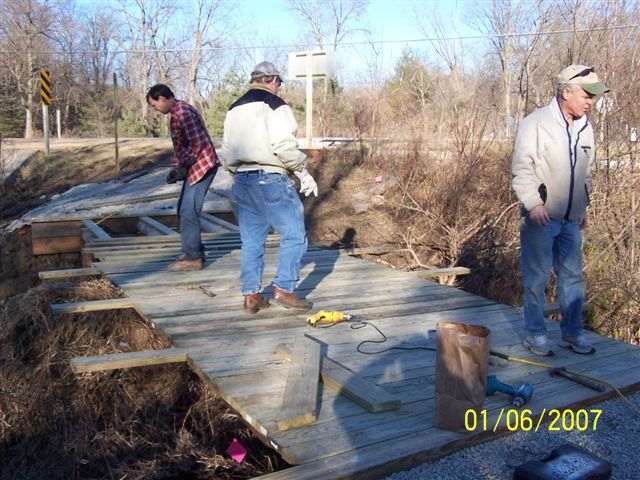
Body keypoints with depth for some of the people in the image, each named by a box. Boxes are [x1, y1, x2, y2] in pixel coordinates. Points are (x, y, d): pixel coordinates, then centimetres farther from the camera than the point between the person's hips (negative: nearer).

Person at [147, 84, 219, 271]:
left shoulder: (182, 112, -17)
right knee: (184, 210, 14)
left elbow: (197, 144, -22)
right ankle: (195, 252, 23)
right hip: (194, 167, 10)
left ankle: (193, 258, 0)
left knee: (188, 212, -7)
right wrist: (177, 167, 9)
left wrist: (182, 168, -14)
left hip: (202, 166, -10)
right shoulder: (177, 112, 15)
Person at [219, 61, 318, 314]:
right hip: (270, 179, -8)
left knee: (251, 240, 12)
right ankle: (283, 289, 0)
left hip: (241, 181, 8)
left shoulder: (234, 109, 17)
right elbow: (284, 146, -16)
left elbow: (226, 151, 17)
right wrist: (304, 173, -6)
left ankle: (251, 295, 13)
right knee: (294, 234, 2)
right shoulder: (274, 105, -6)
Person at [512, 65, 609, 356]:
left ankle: (572, 332, 23)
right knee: (536, 277, 3)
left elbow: (585, 171, 19)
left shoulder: (585, 127, 10)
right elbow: (521, 168, -14)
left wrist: (583, 207, 20)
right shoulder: (536, 123, -11)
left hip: (571, 219, 7)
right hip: (540, 217, -6)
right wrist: (533, 203, -22)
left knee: (572, 275, 11)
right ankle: (535, 334, 15)